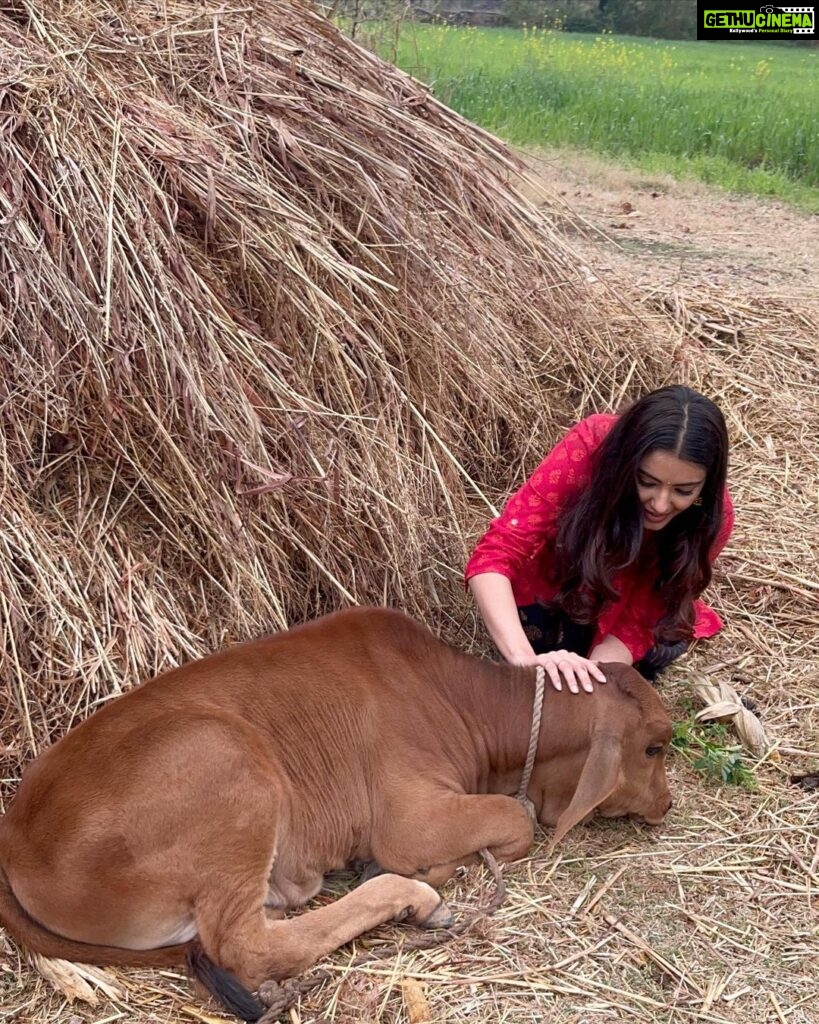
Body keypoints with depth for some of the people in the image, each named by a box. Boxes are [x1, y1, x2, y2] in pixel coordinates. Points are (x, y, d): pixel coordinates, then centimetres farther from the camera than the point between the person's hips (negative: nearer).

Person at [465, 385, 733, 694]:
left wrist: (590, 677, -47)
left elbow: (636, 620, -28)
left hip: (630, 598, 1)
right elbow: (496, 553, -41)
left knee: (664, 639, -28)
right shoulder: (589, 448, -37)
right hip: (558, 578, -1)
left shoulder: (711, 516, -31)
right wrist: (524, 658, -56)